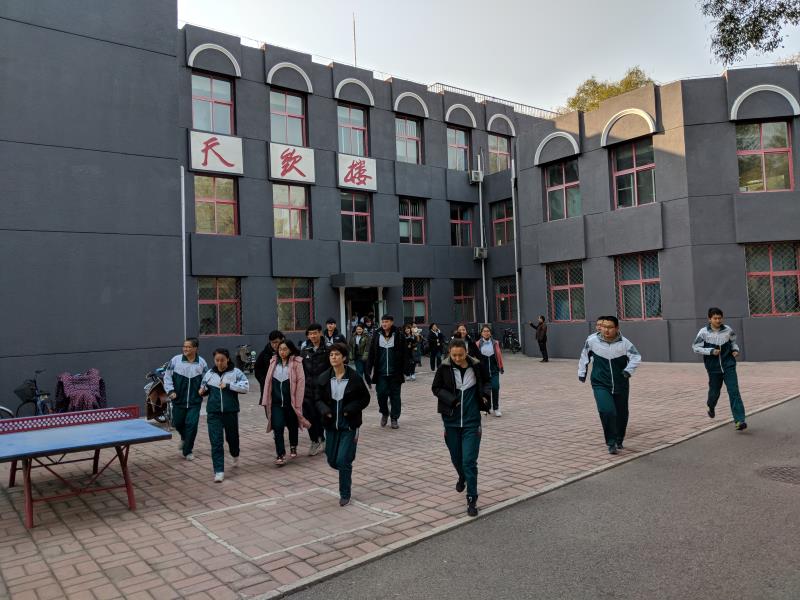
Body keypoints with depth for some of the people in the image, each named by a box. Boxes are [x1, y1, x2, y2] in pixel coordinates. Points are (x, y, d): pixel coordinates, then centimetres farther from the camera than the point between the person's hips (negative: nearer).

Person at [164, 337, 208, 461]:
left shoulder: (201, 363, -3)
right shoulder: (175, 360, -6)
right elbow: (167, 376, 2)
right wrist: (170, 390, -8)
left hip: (195, 401, -1)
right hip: (178, 400, 1)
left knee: (192, 424, -5)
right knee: (177, 423, 15)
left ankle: (187, 451, 11)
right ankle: (184, 438, 49)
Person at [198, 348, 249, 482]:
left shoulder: (236, 372, -6)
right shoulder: (209, 374, 5)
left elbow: (246, 387, -16)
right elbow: (204, 388, 20)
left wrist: (228, 385, -23)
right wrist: (202, 391, -3)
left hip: (231, 412, -1)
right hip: (213, 413, 1)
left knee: (232, 437, 18)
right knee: (216, 442, -5)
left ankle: (235, 455, 50)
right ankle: (219, 471, 0)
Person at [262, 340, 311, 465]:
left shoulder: (296, 363, -9)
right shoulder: (274, 362, 3)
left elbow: (300, 383, -10)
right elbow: (268, 381, 7)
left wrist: (298, 402, -12)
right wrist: (266, 400, 4)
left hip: (291, 401, -2)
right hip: (276, 402, 2)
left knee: (292, 425, 16)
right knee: (277, 427, -8)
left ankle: (293, 447, 40)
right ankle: (280, 454, -1)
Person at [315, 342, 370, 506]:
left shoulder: (354, 377, -11)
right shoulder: (323, 378, -2)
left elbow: (365, 398, -3)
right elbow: (319, 400, 5)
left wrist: (351, 408, -18)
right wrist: (325, 410, -16)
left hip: (349, 425, -4)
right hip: (331, 425, 4)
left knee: (343, 460, -7)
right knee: (332, 460, 12)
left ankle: (345, 494, 12)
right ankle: (347, 474, 45)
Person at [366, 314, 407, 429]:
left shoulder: (399, 335, -5)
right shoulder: (377, 336, 1)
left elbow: (403, 355, -2)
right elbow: (371, 354, 3)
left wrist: (402, 370, -5)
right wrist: (369, 370, -2)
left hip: (395, 372, -1)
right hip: (381, 372, 1)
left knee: (395, 395, 6)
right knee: (381, 394, -1)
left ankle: (394, 418, 19)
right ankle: (384, 413, 26)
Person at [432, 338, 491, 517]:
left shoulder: (476, 366, -9)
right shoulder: (444, 367, -10)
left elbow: (486, 381, 9)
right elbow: (436, 388, 0)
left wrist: (485, 393, -11)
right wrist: (452, 399, -14)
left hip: (471, 421, -1)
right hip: (451, 420, 2)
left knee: (469, 461, -7)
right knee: (456, 457, 17)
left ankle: (471, 500, 5)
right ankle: (462, 477, 51)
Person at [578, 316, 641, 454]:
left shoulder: (624, 343, -13)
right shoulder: (592, 340, -9)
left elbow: (636, 356, -15)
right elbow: (584, 355, 8)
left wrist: (628, 370, -32)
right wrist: (582, 372, 14)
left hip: (620, 385, 1)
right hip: (600, 385, -1)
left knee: (621, 415, 14)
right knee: (607, 412, -20)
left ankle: (619, 440, 40)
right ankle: (611, 443, -3)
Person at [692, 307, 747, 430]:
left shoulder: (727, 330, -2)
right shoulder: (704, 332, -9)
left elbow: (733, 340, 18)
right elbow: (695, 347, -6)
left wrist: (735, 349, 0)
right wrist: (711, 351, -17)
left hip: (729, 366, 1)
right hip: (713, 368, 0)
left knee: (734, 391, -11)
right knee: (714, 392, 13)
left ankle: (739, 420, -12)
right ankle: (711, 406, 48)